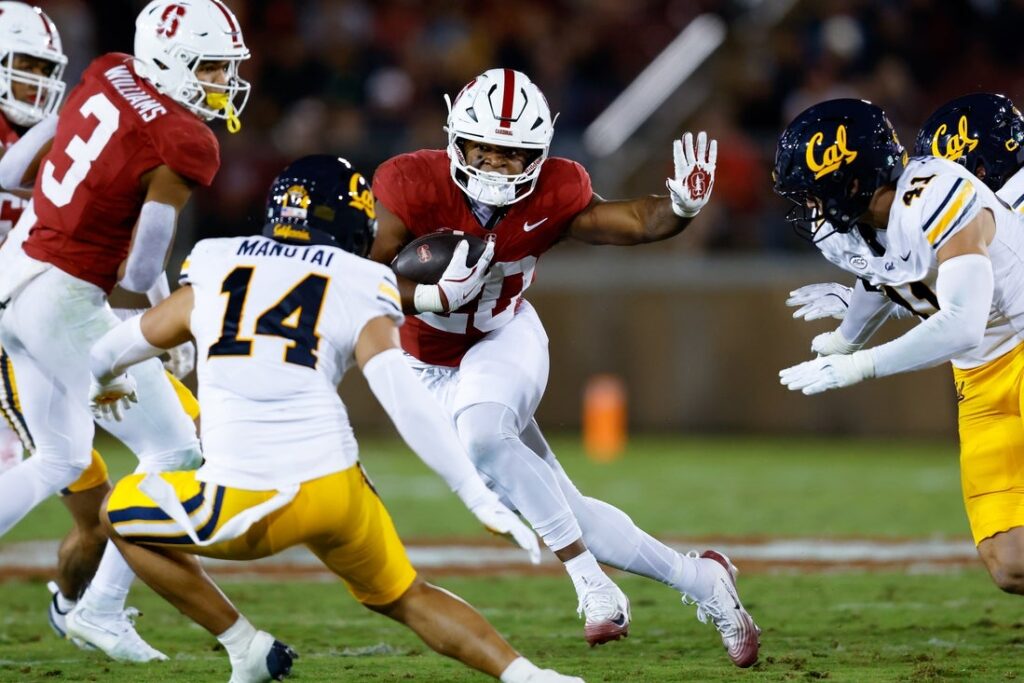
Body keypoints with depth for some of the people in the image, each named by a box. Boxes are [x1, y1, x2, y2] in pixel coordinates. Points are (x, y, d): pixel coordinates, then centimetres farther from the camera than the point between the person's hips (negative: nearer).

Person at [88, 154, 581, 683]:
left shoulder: (215, 269, 14)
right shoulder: (357, 292, 7)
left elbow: (133, 340, 31)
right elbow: (405, 401, -4)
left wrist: (104, 383, 54)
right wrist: (481, 500, -4)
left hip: (248, 503, -1)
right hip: (334, 486, 1)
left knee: (125, 516, 26)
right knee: (406, 598, 25)